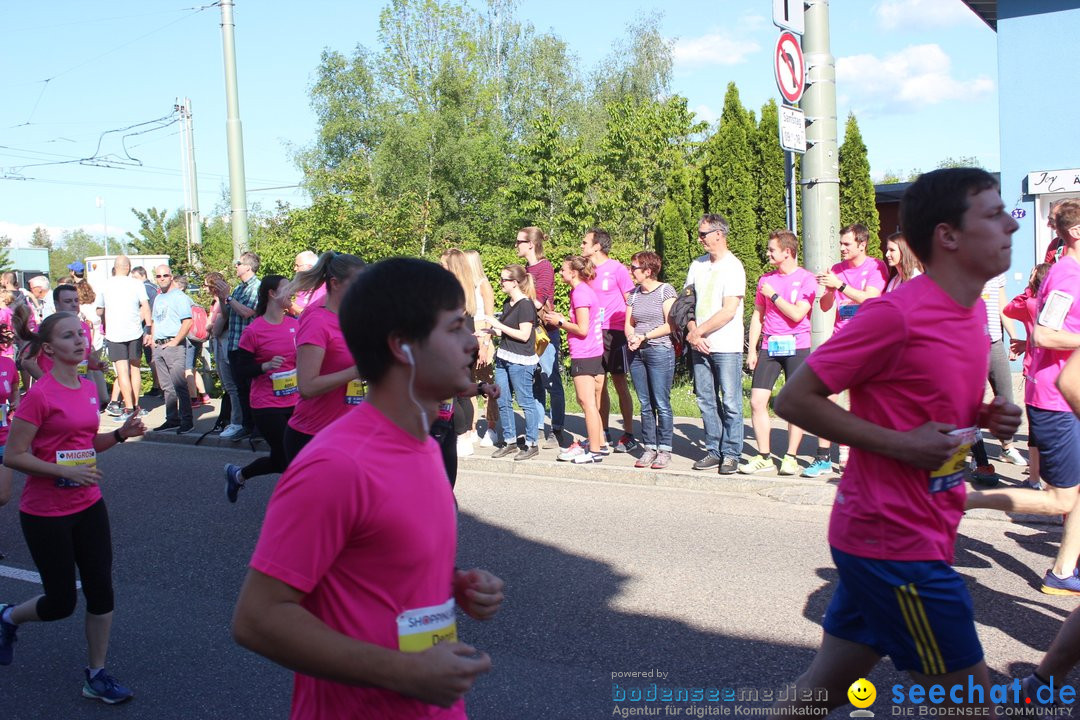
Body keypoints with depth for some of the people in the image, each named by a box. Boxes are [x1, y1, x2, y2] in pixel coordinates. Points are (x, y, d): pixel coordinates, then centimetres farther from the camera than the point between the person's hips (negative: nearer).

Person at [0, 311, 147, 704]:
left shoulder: (89, 389, 4)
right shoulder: (39, 395, -17)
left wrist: (120, 434, -1)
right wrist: (66, 471, -23)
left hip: (88, 506, 6)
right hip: (46, 514, -6)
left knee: (101, 591, 6)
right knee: (61, 602, 5)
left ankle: (96, 675, 21)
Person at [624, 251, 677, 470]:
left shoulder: (665, 291, -3)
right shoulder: (634, 294, 15)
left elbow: (670, 325, -10)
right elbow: (628, 324, 14)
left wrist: (644, 336, -14)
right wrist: (631, 338, -7)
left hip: (660, 351, -6)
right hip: (637, 353, 6)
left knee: (661, 403, -4)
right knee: (645, 404, 8)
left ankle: (664, 449, 3)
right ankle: (649, 448, 14)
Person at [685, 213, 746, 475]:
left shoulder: (733, 267, -8)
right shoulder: (697, 265, 12)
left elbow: (728, 312, -15)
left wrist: (697, 332, -12)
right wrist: (693, 334, -3)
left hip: (726, 346, -6)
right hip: (699, 346, 6)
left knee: (730, 403, -1)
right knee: (706, 401, 9)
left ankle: (731, 454, 7)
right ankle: (714, 451, 18)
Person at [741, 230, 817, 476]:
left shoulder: (806, 279, -3)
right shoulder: (766, 279, 12)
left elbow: (797, 314, -15)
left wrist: (773, 295, -7)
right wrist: (752, 349, 9)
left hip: (797, 347, -4)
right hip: (769, 347, 4)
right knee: (757, 401, -4)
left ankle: (790, 457, 11)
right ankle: (763, 457, 6)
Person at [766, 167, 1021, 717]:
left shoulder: (973, 309, 9)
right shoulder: (897, 313, -20)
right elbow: (794, 400, -18)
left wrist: (988, 418, 3)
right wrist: (901, 445, -21)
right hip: (896, 542, -9)